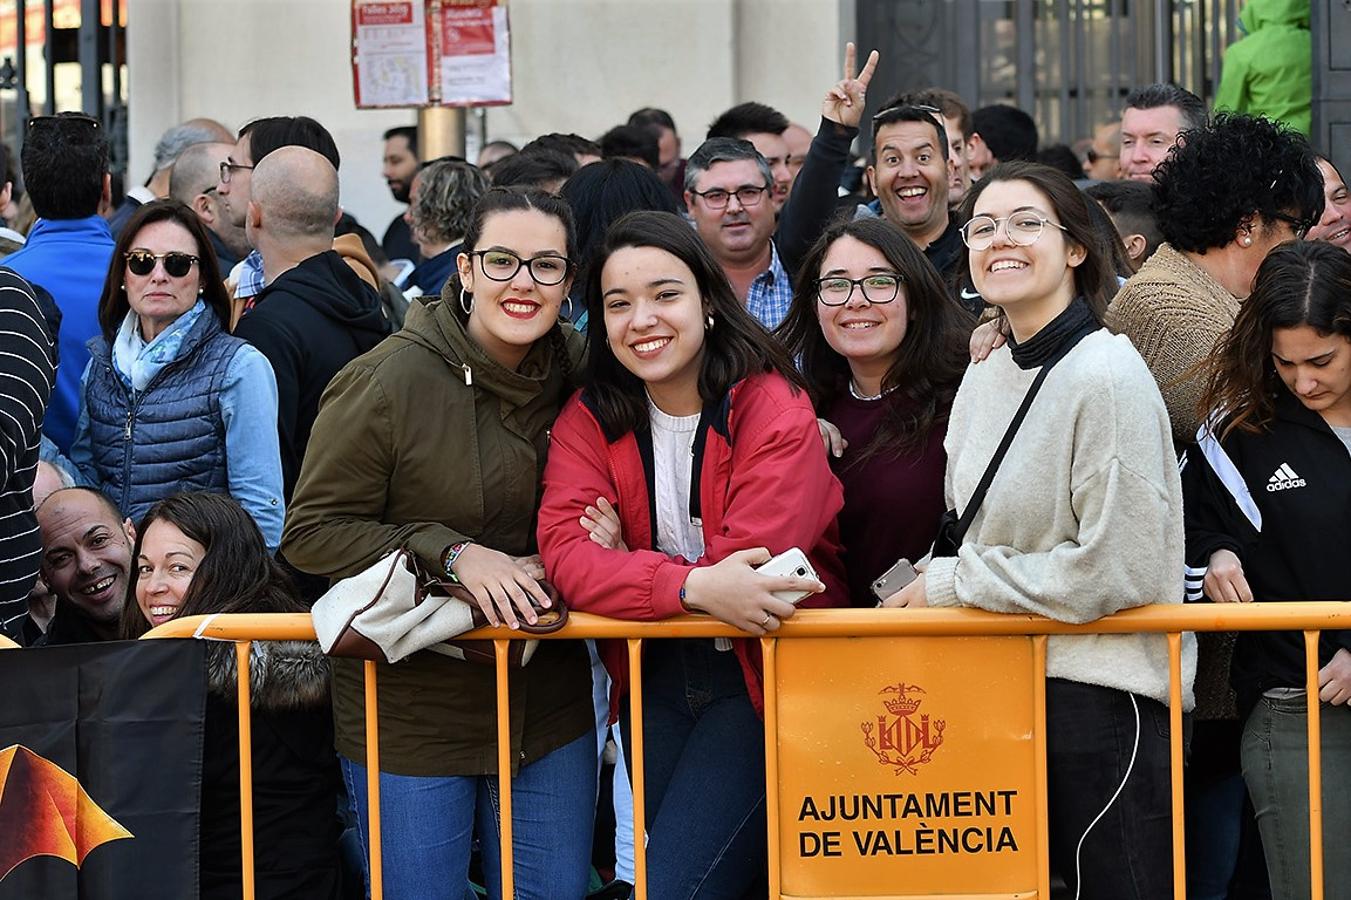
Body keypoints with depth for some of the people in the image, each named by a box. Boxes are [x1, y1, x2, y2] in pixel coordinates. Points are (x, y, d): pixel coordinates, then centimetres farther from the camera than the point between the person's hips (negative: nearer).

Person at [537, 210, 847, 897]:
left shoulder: (772, 404, -13)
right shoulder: (588, 419, 0)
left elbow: (749, 566, -21)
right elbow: (565, 551, -16)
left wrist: (630, 568, -15)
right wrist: (690, 586, -30)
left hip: (764, 669, -5)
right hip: (658, 679, 5)